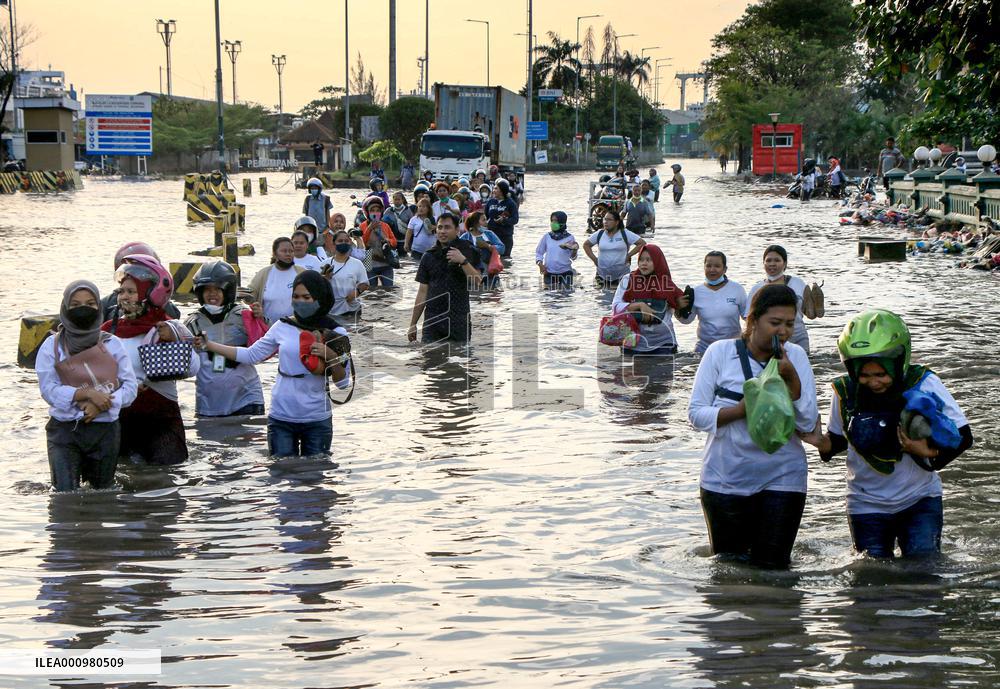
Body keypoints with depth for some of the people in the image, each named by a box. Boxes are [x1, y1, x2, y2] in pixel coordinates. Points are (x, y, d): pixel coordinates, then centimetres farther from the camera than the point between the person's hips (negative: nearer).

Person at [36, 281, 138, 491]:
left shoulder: (112, 344, 5)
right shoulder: (53, 345, 0)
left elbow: (130, 386, 1)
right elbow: (48, 389, -8)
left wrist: (103, 405, -16)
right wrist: (87, 393, -20)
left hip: (105, 428, 2)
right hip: (65, 429, -2)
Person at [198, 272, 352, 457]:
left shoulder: (335, 333, -2)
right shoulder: (282, 327, 2)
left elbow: (343, 383, -1)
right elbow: (250, 355, 7)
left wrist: (331, 356, -18)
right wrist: (208, 345, 2)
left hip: (317, 420, -1)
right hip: (281, 418, 1)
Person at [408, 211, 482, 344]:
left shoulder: (468, 251, 3)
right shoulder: (429, 257, 10)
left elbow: (478, 283, -6)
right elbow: (423, 293, 12)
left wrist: (463, 261, -19)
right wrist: (413, 324, 10)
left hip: (460, 322, -2)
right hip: (433, 320, 2)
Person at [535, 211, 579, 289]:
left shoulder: (569, 238, -1)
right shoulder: (547, 236, 3)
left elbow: (573, 257, 2)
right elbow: (539, 252, 10)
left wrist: (574, 250, -20)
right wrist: (540, 264, -6)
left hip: (565, 272, -1)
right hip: (549, 272, 1)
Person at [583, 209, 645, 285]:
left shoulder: (625, 234, -5)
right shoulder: (599, 234, 4)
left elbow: (642, 243, -4)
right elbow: (586, 245, 15)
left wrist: (629, 255, -8)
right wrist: (594, 258, 3)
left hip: (621, 276, -2)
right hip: (602, 275, 2)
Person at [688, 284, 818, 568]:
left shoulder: (795, 357, -1)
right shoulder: (720, 352, -5)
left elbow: (808, 423, -6)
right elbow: (696, 414, -6)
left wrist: (792, 378, -18)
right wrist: (741, 409, -20)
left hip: (781, 478, 1)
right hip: (725, 478, 0)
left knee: (772, 566, 1)